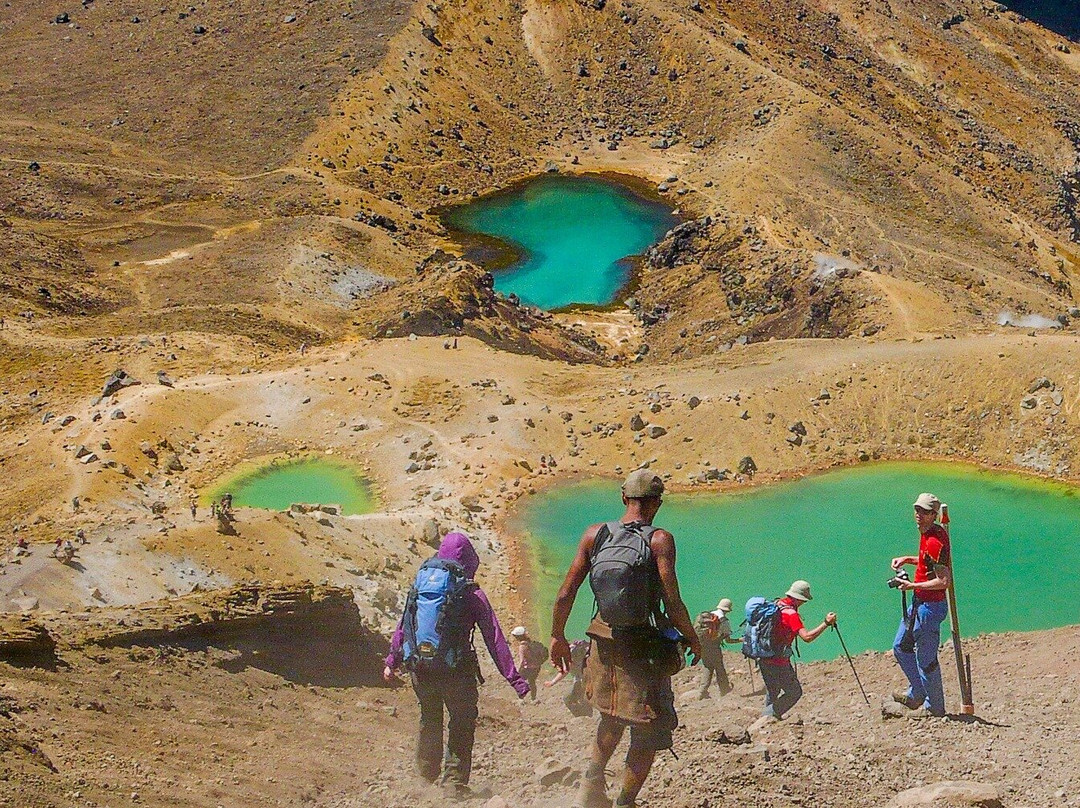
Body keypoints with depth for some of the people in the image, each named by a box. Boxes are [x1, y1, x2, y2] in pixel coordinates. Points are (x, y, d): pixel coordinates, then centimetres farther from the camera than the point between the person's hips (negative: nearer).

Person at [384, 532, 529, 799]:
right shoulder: (473, 595, -7)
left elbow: (403, 625, 8)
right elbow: (495, 640, -7)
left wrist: (392, 661, 20)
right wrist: (515, 679, -6)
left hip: (422, 670, 4)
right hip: (458, 673, -4)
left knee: (429, 721, 22)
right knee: (461, 726, 10)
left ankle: (426, 777, 32)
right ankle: (454, 784, 5)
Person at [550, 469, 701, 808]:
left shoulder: (595, 535, -1)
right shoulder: (659, 540, -12)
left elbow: (565, 595, 0)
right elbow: (672, 603, -16)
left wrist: (557, 637, 13)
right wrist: (693, 640, 0)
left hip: (604, 643, 5)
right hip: (646, 648, -4)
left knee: (613, 716, 28)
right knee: (650, 731, 9)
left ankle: (593, 778, 13)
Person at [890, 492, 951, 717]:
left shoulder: (935, 540, -24)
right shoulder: (927, 533, 7)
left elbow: (944, 581, -27)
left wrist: (913, 586, -22)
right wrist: (907, 559, 13)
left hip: (930, 606, -11)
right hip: (919, 603, 11)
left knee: (926, 659, 1)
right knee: (901, 647, 22)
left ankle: (934, 707, 15)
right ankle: (917, 694, 35)